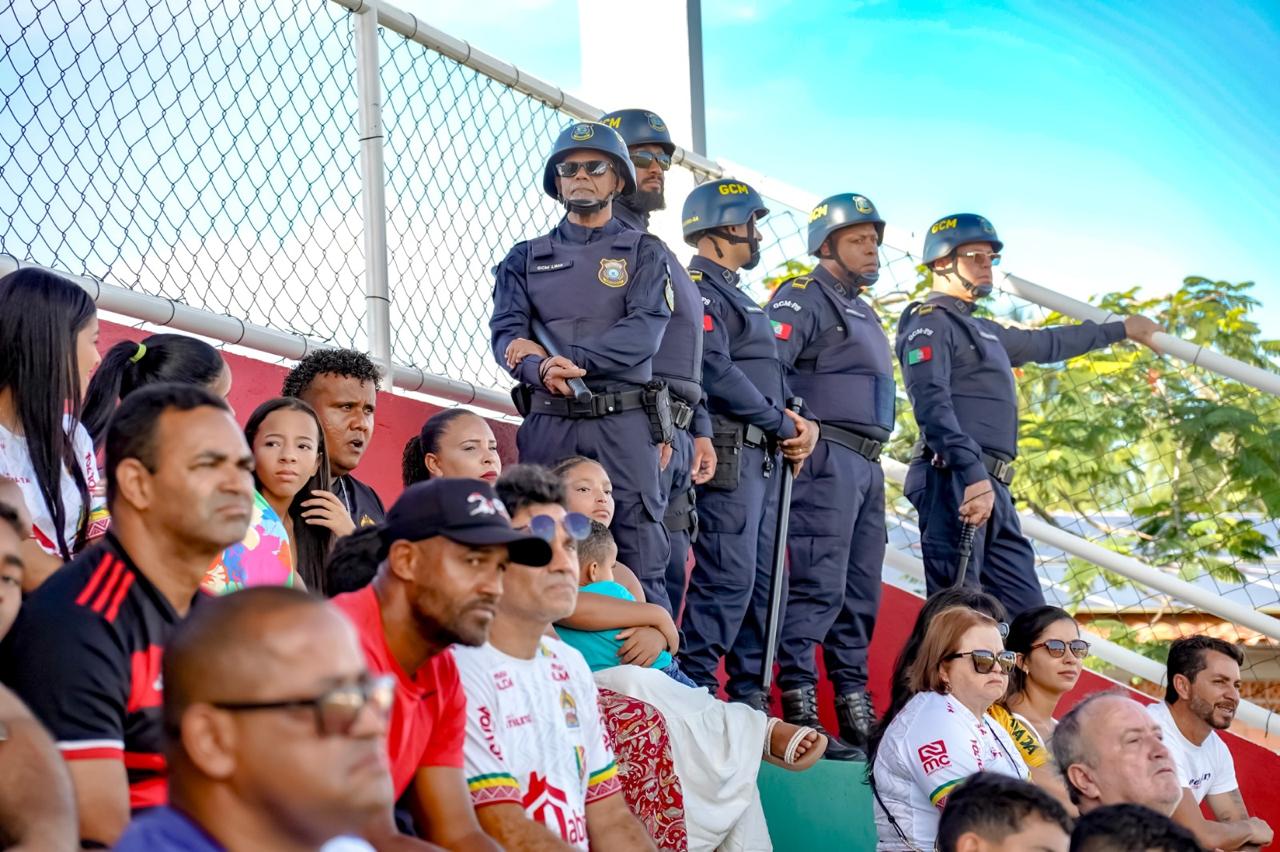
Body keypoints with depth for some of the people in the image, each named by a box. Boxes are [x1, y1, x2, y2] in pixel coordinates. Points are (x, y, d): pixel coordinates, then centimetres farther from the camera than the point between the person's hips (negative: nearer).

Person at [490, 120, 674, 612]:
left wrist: (571, 359, -17)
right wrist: (543, 370, -19)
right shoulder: (525, 258, 17)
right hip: (548, 423, 2)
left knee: (641, 563, -5)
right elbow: (505, 333, 3)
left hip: (624, 423, -2)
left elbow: (645, 331, -5)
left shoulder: (644, 253, 11)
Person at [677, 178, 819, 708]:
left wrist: (802, 423, 4)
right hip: (730, 454, -10)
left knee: (764, 580, 9)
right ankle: (693, 691, -10)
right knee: (728, 577, -13)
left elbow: (768, 376, 23)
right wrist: (783, 424, -11)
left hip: (763, 457, 10)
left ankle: (749, 697, 13)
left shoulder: (736, 295, 24)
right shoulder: (697, 287, -7)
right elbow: (716, 372, -19)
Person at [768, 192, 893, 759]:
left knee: (860, 593, 10)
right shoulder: (803, 298, -4)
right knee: (818, 585, -14)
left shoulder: (861, 311, 24)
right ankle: (799, 709, -15)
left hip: (867, 465, 9)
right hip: (827, 457, -9)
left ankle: (855, 710, 14)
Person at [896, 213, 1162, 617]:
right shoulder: (930, 321, -3)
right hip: (953, 482, -10)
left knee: (1028, 612, 3)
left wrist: (1120, 329, 50)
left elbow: (1047, 344, 44)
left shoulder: (984, 332, 28)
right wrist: (973, 474, -29)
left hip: (992, 490, 10)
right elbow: (932, 403, -18)